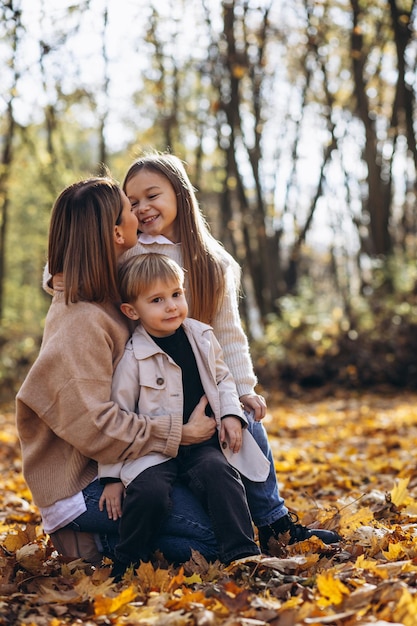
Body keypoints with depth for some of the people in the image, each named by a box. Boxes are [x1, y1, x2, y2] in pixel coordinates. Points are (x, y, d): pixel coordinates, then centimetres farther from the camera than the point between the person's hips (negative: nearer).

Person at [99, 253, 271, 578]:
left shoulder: (202, 337, 4)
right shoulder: (132, 357, -10)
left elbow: (222, 378, 21)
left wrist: (231, 414, 1)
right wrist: (111, 476, -5)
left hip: (202, 442, 4)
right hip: (152, 449, -3)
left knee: (220, 472, -27)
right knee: (150, 493, -29)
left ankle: (243, 555, -20)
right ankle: (126, 567, -5)